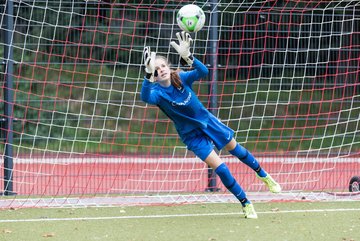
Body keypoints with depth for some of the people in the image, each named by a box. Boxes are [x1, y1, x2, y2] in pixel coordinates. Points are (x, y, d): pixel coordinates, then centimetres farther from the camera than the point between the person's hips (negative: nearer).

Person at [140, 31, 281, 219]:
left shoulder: (181, 78, -18)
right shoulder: (157, 92, -25)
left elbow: (203, 71, -37)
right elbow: (145, 97, -50)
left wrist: (187, 56, -55)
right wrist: (149, 74, -67)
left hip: (208, 121, 3)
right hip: (192, 134, -3)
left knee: (235, 149, 21)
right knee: (220, 168, -9)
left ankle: (264, 176, 46)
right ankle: (246, 204, 7)